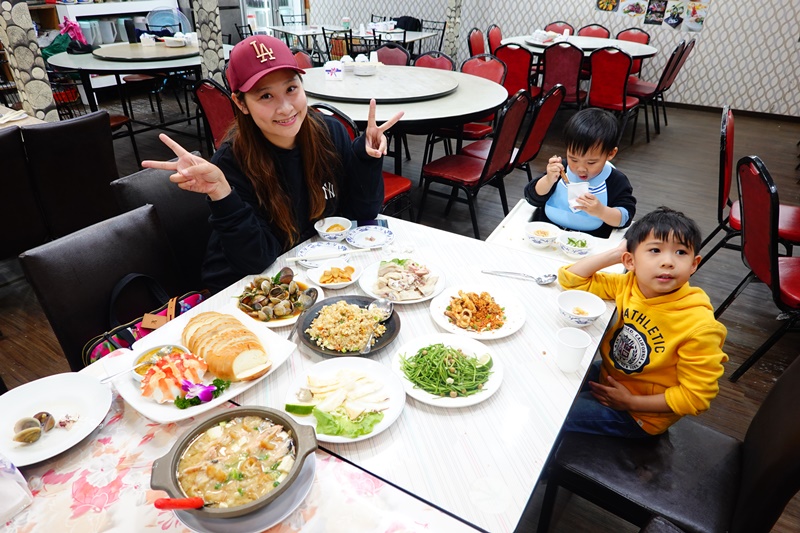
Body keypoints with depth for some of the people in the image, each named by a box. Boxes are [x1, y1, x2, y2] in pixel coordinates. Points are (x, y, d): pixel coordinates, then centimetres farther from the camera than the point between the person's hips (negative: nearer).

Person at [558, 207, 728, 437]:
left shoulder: (698, 326, -27)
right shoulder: (628, 284, -11)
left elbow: (695, 396, -20)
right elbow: (571, 279, -5)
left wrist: (631, 401, -19)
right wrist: (614, 253, -16)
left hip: (638, 413, -6)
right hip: (607, 375, 6)